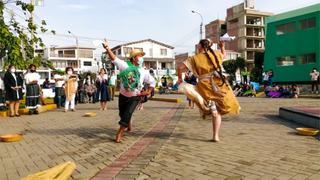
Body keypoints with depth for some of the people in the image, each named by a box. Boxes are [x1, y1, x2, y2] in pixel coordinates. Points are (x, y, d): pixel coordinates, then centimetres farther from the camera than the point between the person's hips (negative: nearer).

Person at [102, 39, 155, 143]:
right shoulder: (125, 66, -12)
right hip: (123, 96, 1)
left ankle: (119, 134, 0)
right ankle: (129, 126, 47)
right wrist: (107, 48, -35)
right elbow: (114, 59, -22)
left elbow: (152, 82, 7)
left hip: (135, 98, 0)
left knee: (127, 115, -13)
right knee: (122, 114, 16)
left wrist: (148, 92, -4)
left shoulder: (143, 72, -5)